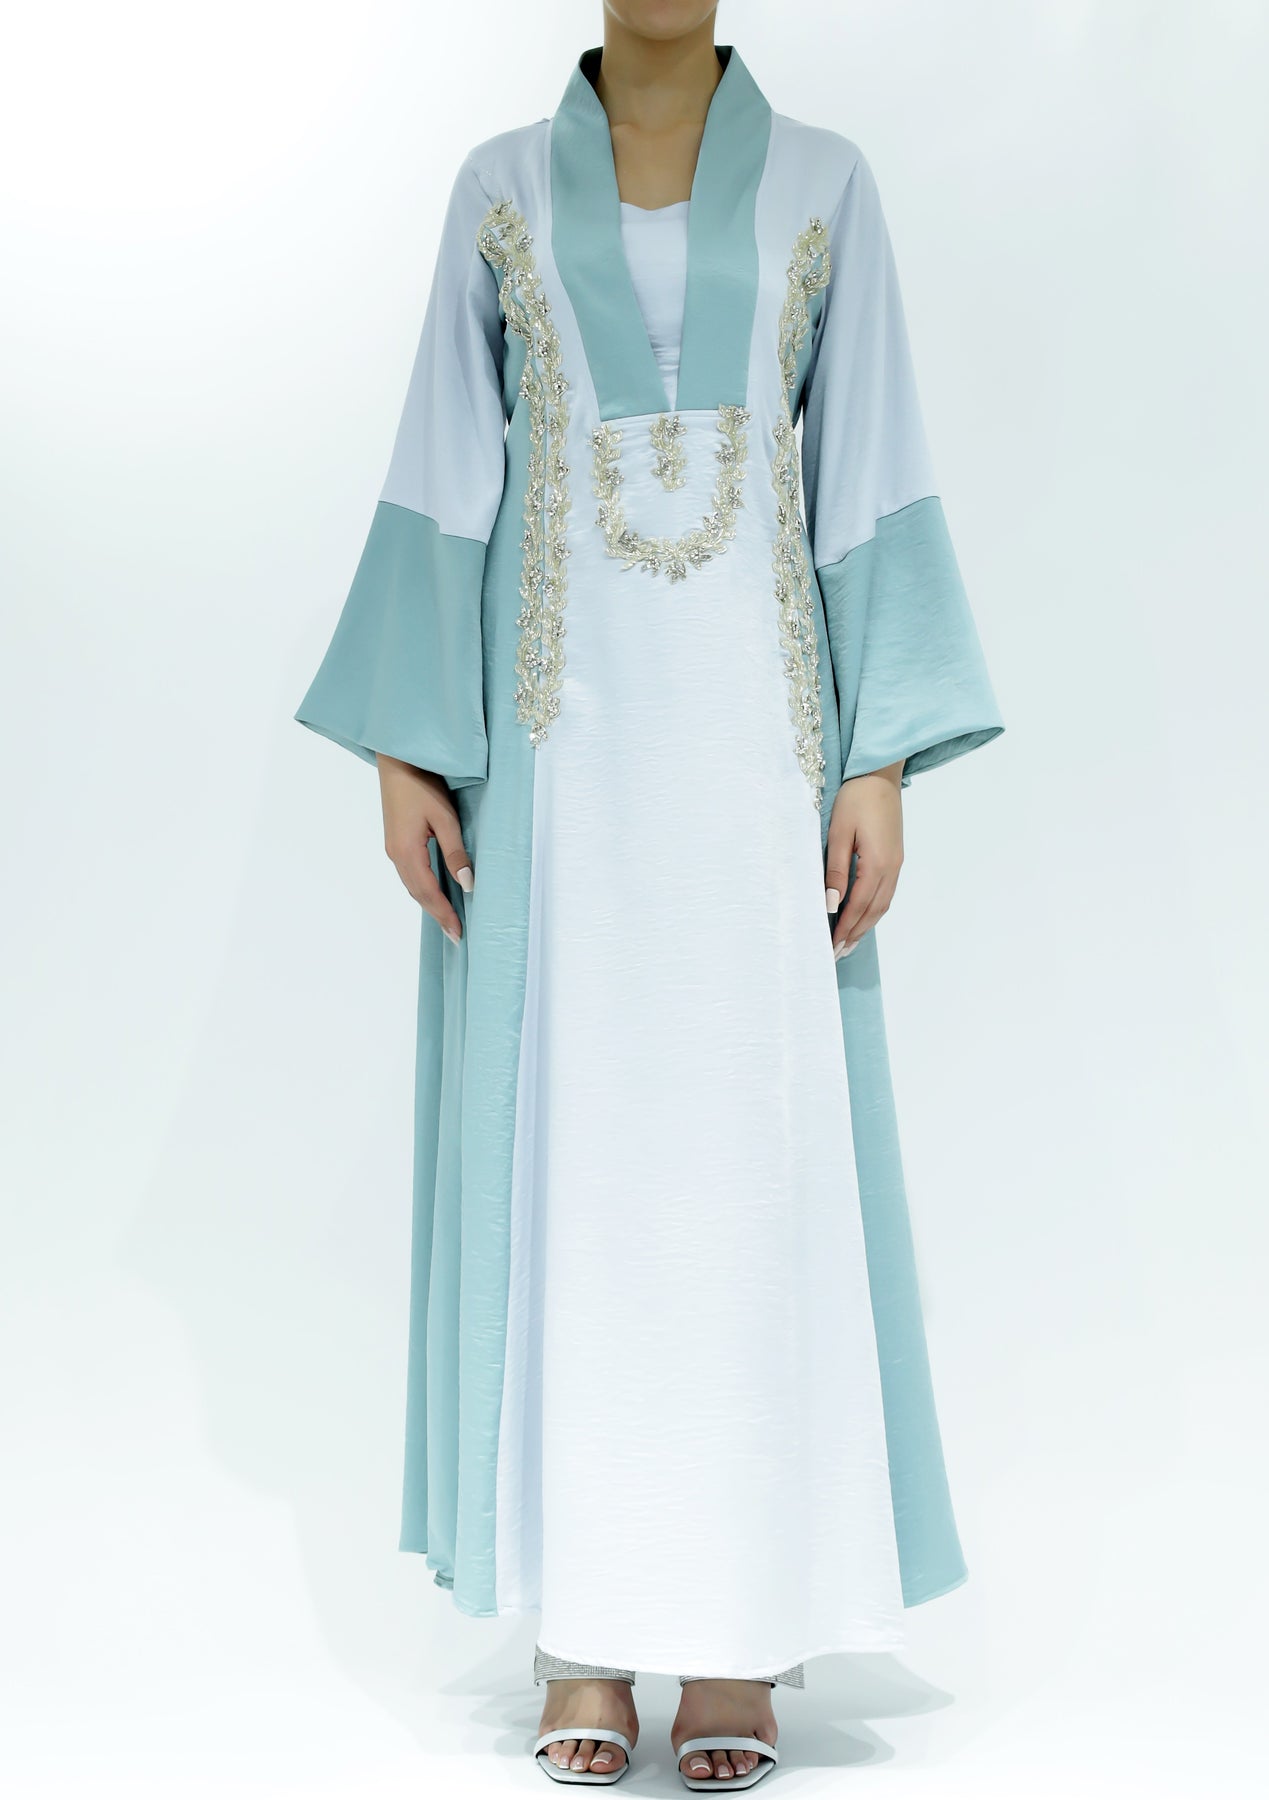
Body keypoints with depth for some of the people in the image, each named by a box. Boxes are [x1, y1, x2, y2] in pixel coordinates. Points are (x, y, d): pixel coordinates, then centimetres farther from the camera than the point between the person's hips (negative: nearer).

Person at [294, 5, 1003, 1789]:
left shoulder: (821, 182, 10)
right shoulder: (500, 187, 11)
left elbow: (873, 486, 4)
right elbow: (444, 479, 7)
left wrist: (882, 764, -5)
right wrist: (404, 746, -1)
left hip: (752, 728, 0)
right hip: (560, 728, 1)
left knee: (758, 1154, -1)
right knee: (562, 1146, 0)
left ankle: (740, 1630, 12)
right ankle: (582, 1621, 12)